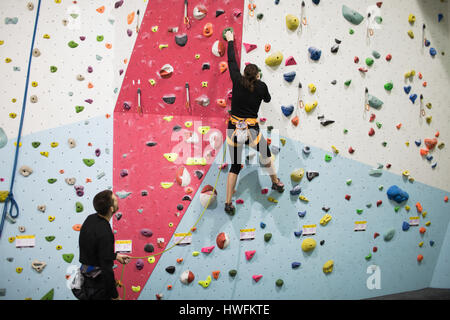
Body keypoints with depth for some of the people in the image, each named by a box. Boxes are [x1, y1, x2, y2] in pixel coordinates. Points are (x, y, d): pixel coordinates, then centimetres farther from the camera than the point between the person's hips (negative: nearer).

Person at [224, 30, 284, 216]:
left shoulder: (237, 81, 1)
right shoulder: (261, 87, 0)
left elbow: (231, 61, 16)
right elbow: (267, 99, 22)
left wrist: (230, 41, 30)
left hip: (234, 130, 2)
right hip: (252, 130, -2)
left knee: (235, 166, 11)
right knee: (266, 154, 27)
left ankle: (228, 203, 10)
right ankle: (276, 183, 42)